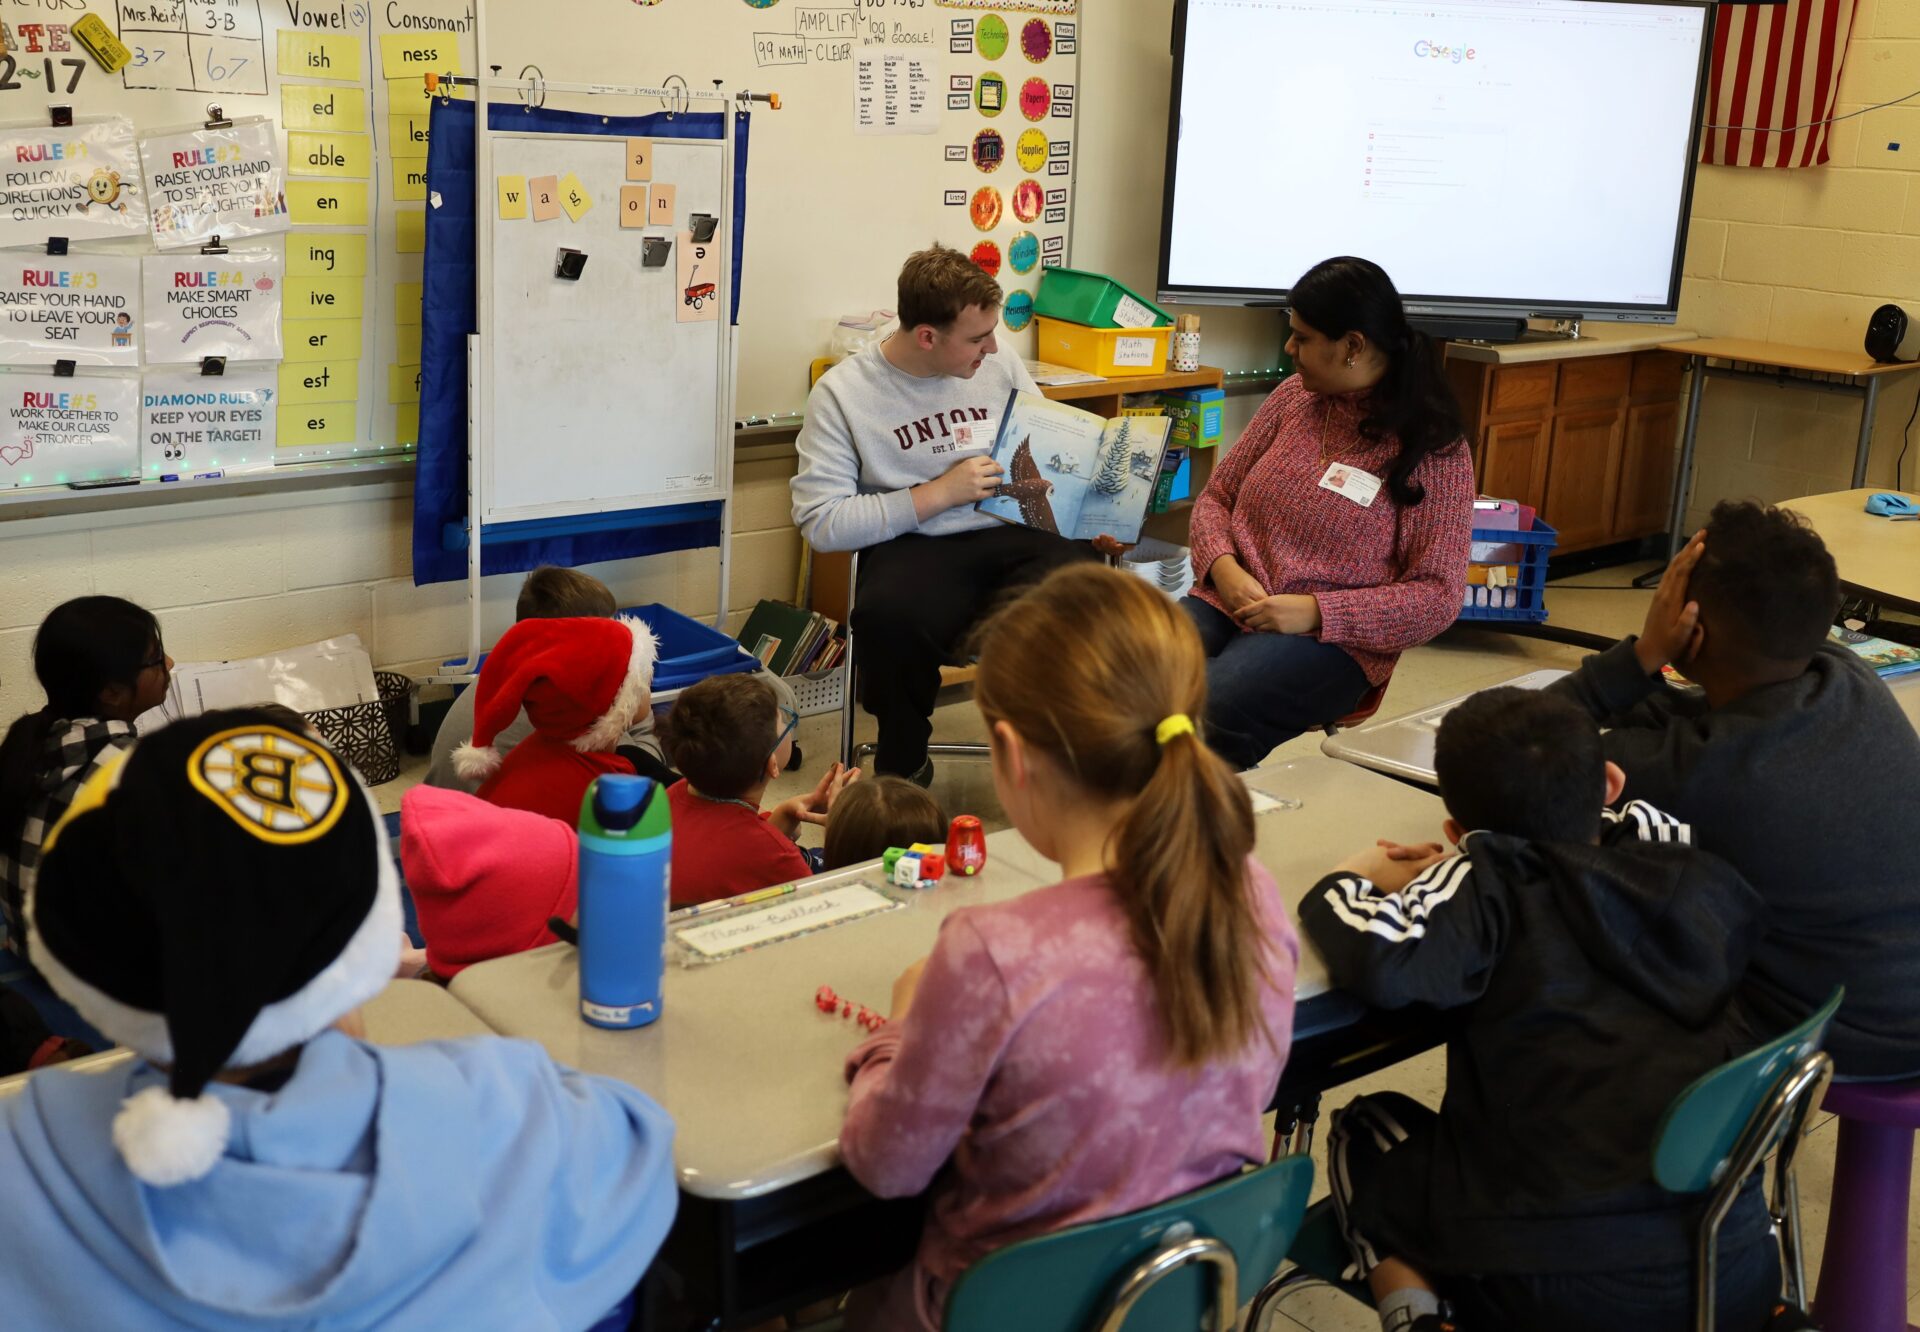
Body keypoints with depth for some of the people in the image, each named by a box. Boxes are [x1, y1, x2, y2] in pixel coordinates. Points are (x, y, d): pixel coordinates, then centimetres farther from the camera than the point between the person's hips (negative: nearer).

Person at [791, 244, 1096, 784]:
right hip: (915, 547, -3)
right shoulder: (842, 392, -1)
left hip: (1016, 536, 3)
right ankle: (904, 766, -6)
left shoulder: (1000, 365, 12)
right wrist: (939, 493, -10)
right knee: (889, 617, -38)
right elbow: (819, 522, -8)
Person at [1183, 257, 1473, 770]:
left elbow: (1437, 596, -7)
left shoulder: (1433, 450, -5)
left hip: (1328, 640, -4)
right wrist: (1222, 567, -6)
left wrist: (1316, 611, -18)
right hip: (1224, 605, 5)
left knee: (1210, 707, -35)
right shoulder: (1294, 397, 10)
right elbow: (1216, 496, 16)